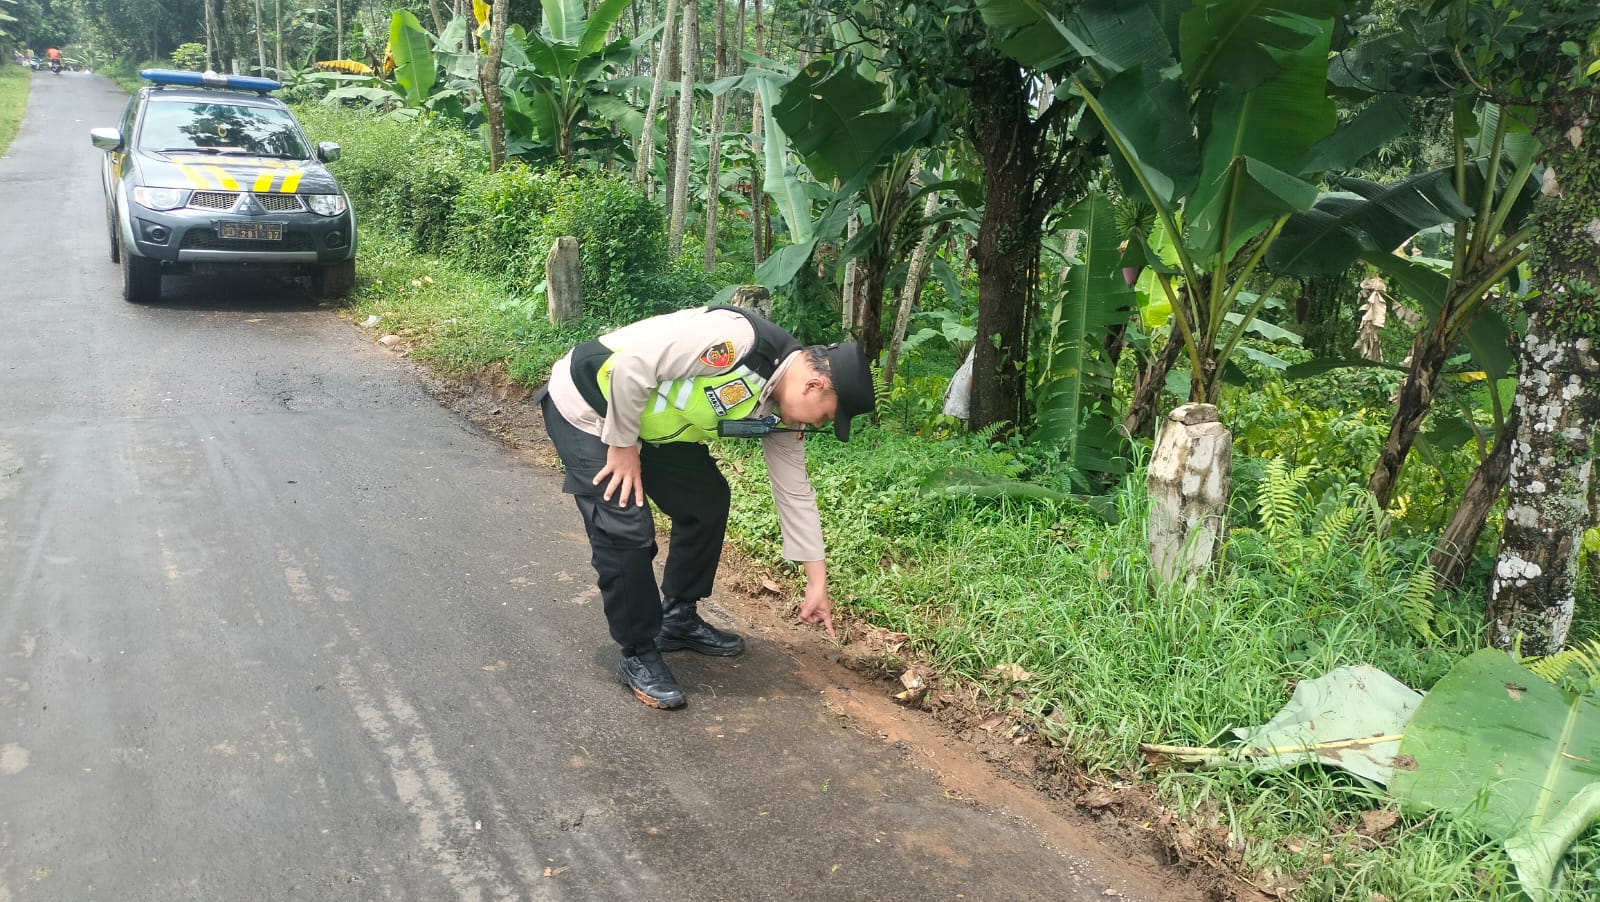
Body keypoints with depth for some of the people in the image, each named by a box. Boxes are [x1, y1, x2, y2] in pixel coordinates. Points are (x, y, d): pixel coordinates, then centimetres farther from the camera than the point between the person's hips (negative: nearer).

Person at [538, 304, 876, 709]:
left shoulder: (782, 407, -4)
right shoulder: (737, 338, -32)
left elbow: (795, 492, 4)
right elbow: (631, 365, -32)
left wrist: (816, 581, 7)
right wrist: (622, 445, -19)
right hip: (586, 407, -9)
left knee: (706, 501, 9)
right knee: (627, 529, -15)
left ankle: (678, 620, 25)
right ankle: (638, 655, 3)